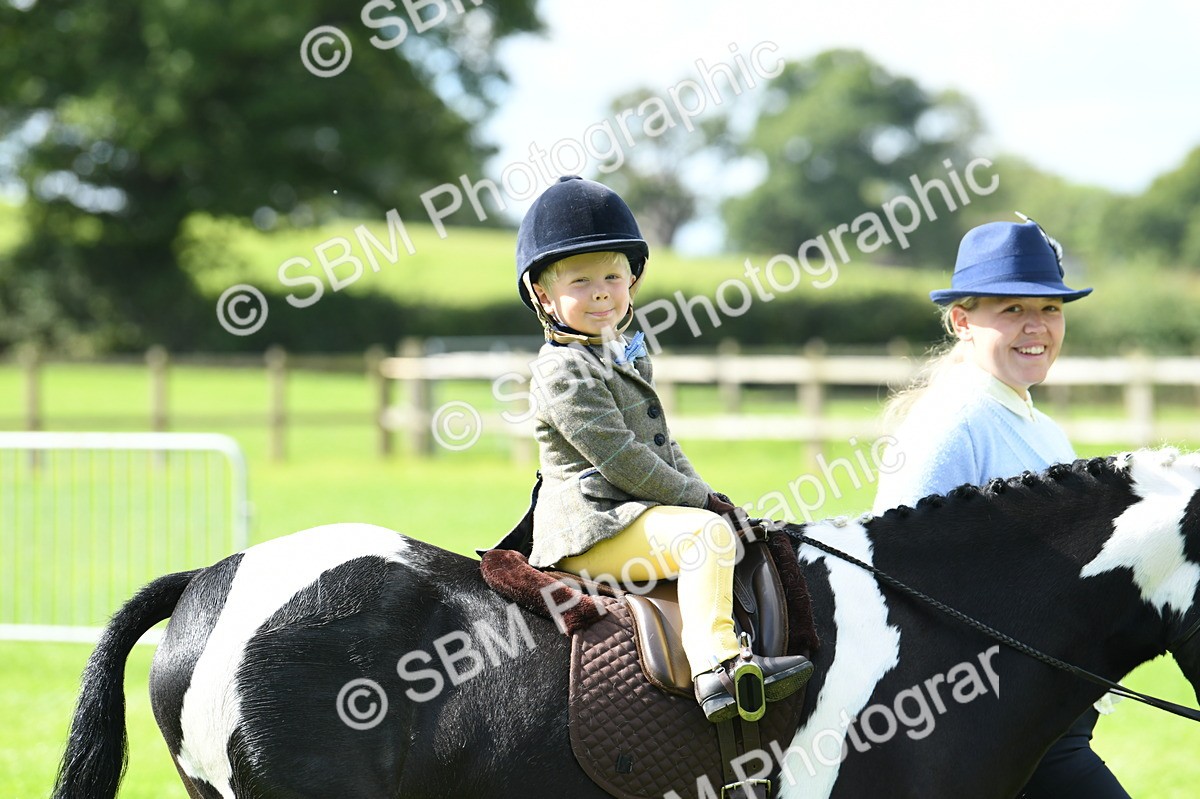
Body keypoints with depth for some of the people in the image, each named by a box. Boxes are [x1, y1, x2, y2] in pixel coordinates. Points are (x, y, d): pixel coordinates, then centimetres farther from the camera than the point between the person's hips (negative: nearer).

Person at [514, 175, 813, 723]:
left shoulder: (625, 357, 19)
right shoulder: (563, 371, -13)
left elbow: (661, 445, 23)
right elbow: (619, 457, -18)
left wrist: (703, 493, 7)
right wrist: (696, 498, -14)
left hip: (637, 514, 10)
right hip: (591, 529, -10)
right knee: (708, 533, -28)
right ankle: (714, 666, -42)